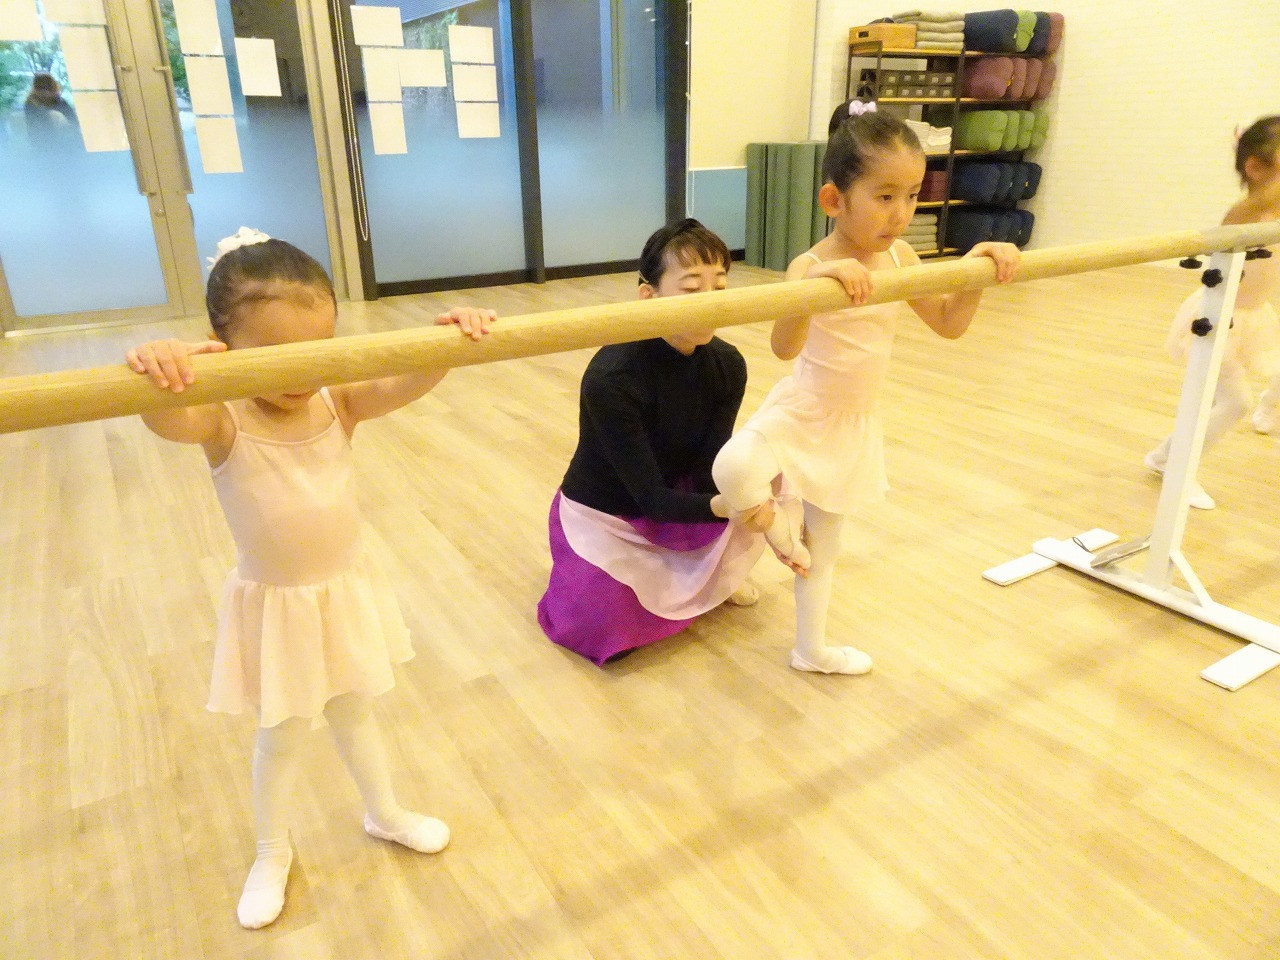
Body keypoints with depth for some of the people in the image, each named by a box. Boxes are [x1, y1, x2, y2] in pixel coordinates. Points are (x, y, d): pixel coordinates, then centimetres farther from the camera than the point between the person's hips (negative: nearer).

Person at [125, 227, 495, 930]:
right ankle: (272, 852, 46)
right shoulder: (223, 426, -22)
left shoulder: (339, 405, -14)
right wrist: (159, 369, -66)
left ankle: (384, 814, 50)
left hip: (345, 591, 3)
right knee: (280, 738, 19)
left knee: (354, 714, 25)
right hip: (274, 607, -2)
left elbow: (407, 382, -30)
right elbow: (167, 419, -44)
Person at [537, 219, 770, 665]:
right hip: (603, 512, -4)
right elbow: (650, 497, -31)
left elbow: (710, 471, -16)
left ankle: (720, 571, 11)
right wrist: (722, 505, -50)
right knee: (604, 631, -19)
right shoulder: (611, 378, -33)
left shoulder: (728, 365, -16)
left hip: (677, 493, 5)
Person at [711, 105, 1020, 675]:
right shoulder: (812, 266, -23)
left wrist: (977, 265, -7)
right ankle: (777, 522, -3)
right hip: (798, 414, -5)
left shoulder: (899, 258, -4)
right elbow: (784, 347, -41)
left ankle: (811, 649, 40)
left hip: (852, 424, 5)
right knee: (734, 469, -38)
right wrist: (818, 279, -56)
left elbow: (949, 323, 7)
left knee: (823, 544, 19)